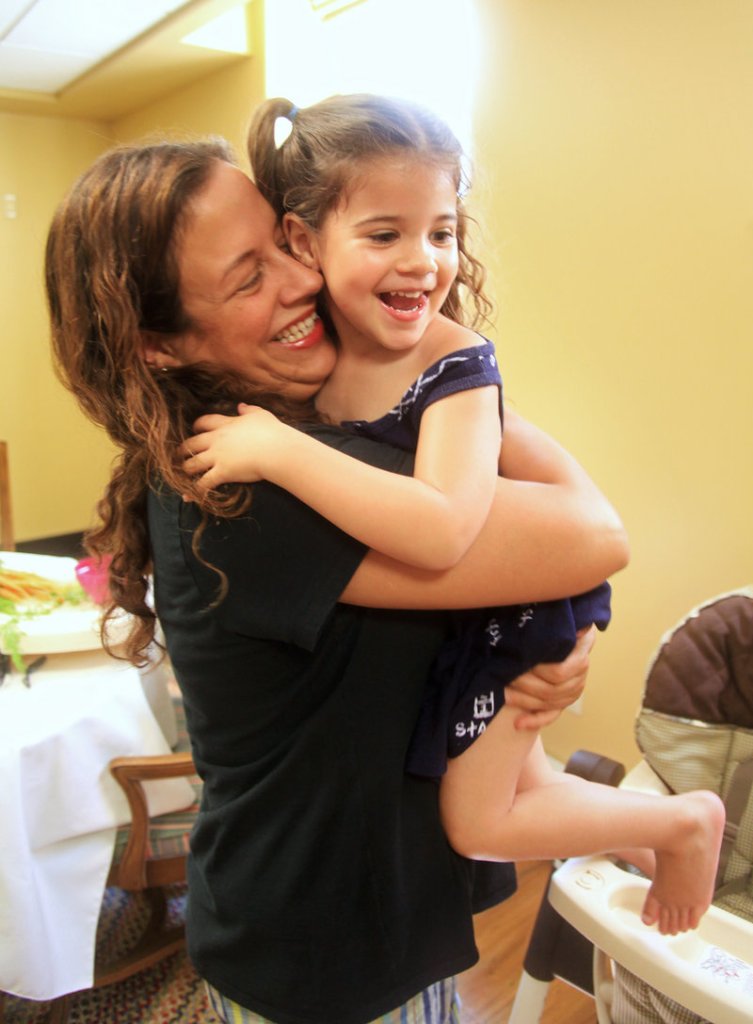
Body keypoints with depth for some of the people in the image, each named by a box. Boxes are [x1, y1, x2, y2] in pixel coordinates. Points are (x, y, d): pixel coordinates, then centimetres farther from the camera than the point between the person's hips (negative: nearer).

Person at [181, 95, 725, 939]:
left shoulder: (455, 365, -32)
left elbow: (442, 530, -49)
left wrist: (277, 450, -45)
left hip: (499, 604, -6)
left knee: (478, 822, 6)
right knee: (515, 780, 24)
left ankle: (686, 820, 24)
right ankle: (626, 829, 52)